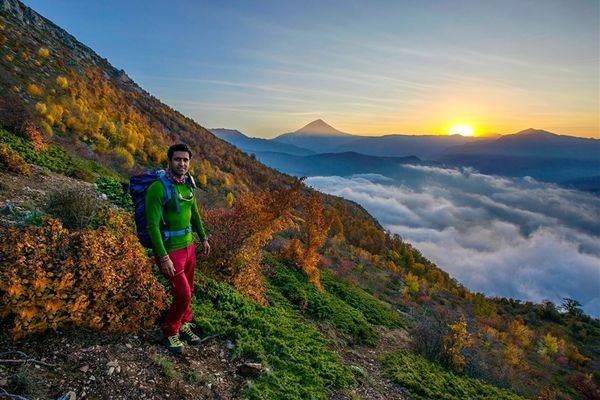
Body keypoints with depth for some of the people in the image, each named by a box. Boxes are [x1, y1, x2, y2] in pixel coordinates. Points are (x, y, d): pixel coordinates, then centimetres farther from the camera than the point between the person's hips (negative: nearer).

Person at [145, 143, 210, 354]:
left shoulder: (188, 184, 2)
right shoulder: (158, 188, -22)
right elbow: (152, 225, -22)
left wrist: (204, 238, 20)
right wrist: (164, 257, -23)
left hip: (188, 246, 7)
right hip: (169, 250, -7)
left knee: (188, 291, 19)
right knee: (183, 294, 0)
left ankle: (184, 324, 43)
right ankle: (169, 333, 26)